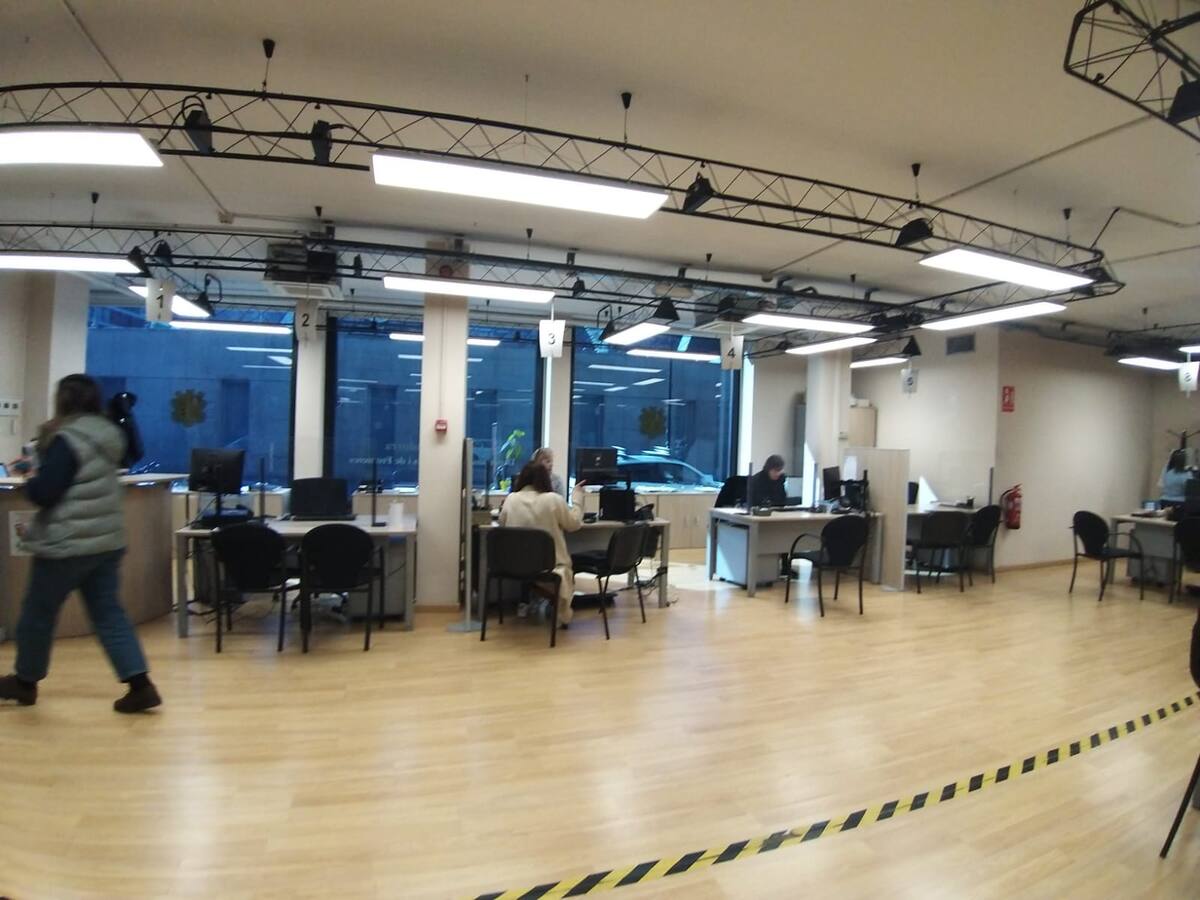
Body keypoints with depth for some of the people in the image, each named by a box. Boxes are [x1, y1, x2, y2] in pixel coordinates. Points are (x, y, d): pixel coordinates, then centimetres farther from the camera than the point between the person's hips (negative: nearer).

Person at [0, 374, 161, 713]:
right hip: (107, 539, 8)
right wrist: (40, 465, 15)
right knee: (108, 612, 7)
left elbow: (43, 493, -17)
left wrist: (29, 478, 2)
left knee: (38, 612, 14)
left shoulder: (67, 440, -17)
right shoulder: (107, 435, 9)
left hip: (68, 543, -7)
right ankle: (140, 685, 1)